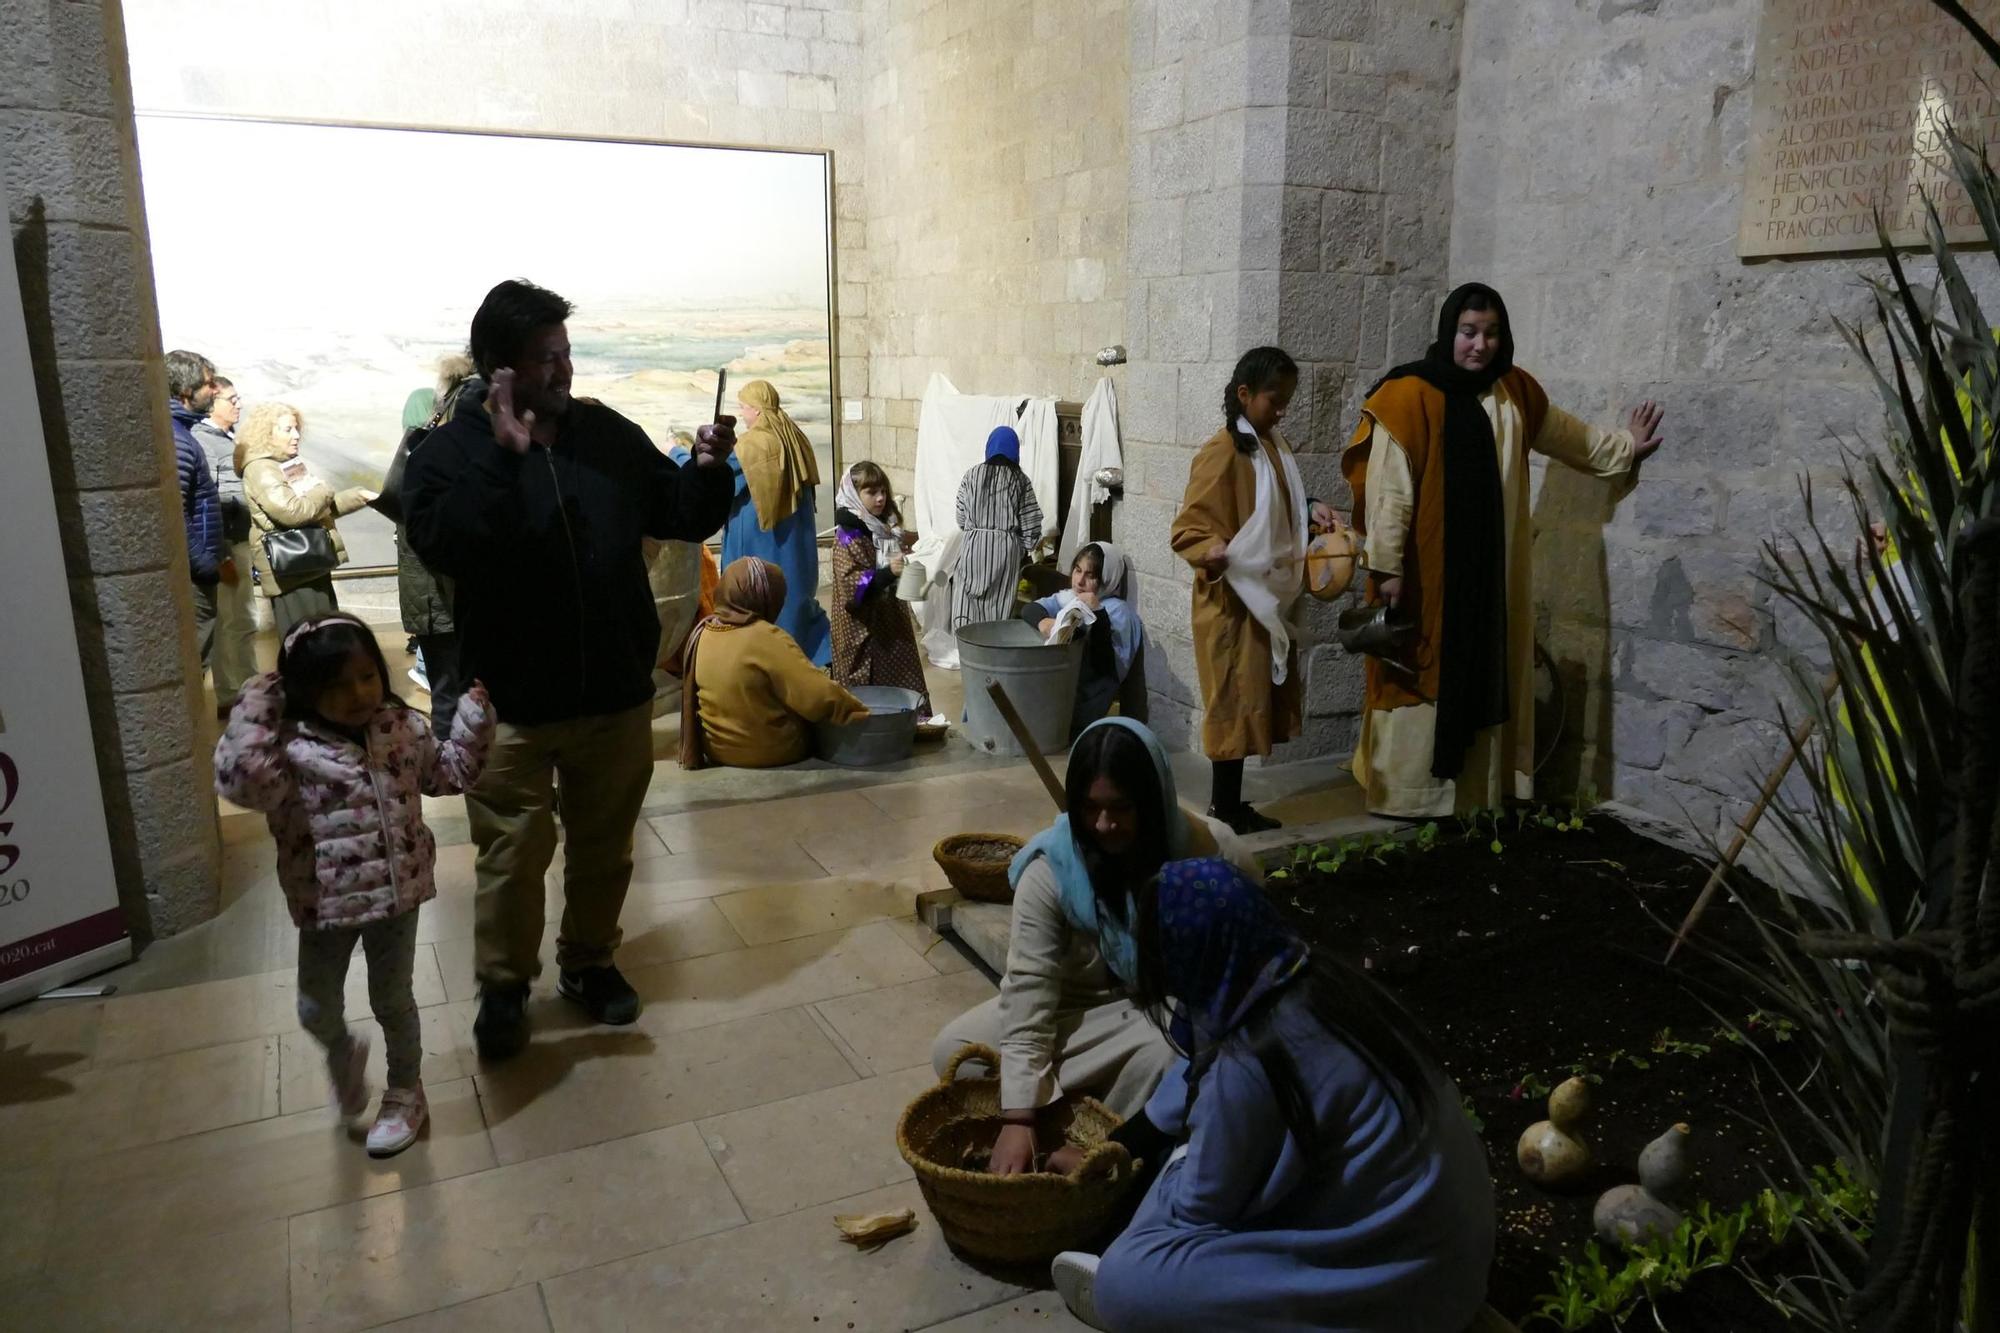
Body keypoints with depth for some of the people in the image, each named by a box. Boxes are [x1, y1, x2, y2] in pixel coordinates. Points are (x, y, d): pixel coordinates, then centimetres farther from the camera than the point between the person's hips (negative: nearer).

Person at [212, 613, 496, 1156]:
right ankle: (343, 1052, 47)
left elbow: (450, 772, 10)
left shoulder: (403, 728, -5)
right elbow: (242, 781, -36)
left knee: (392, 1000, 15)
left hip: (396, 892, 2)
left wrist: (474, 719, -1)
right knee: (316, 1010, 11)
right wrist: (254, 713, -30)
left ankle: (405, 1093, 37)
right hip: (326, 902, -1)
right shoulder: (291, 748, -18)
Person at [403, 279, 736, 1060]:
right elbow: (442, 544, -26)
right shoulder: (450, 452, -7)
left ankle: (589, 962, 38)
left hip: (618, 695, 3)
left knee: (604, 847, 17)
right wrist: (505, 456, -29)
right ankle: (503, 986, 31)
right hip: (513, 702, -3)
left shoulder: (608, 433, 3)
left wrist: (708, 469, -12)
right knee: (514, 855, 8)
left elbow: (685, 518, 8)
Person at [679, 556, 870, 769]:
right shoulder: (767, 638, -23)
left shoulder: (701, 633, -3)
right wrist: (861, 713, -11)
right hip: (771, 752, -6)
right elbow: (819, 696, -24)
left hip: (716, 749, 6)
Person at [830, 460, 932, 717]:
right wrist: (887, 573, -33)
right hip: (863, 629, -7)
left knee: (901, 677, 9)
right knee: (866, 687, -1)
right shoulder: (848, 538, -13)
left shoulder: (886, 529, 11)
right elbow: (852, 585, -24)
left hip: (891, 621, 7)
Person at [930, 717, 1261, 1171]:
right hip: (1083, 1007, 2)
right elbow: (1028, 988, -26)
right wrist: (1019, 1118, -33)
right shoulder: (1050, 868, -22)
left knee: (1166, 1057, -36)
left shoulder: (1215, 854, -21)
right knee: (954, 1051, -14)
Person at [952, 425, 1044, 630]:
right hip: (1007, 549, 0)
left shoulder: (972, 475, 1)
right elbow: (1030, 524, -1)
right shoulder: (1020, 480, 0)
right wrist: (1024, 549, 14)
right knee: (1001, 608, 4)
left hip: (974, 546, 0)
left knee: (966, 606, 3)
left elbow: (961, 520, 5)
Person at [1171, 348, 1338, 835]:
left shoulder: (1274, 446, 10)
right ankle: (1224, 804, 10)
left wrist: (1309, 510, 6)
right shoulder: (1220, 453, -16)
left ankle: (1229, 799, 22)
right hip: (1232, 603, -9)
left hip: (1268, 598, 9)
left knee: (1256, 700, 12)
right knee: (1236, 700, -2)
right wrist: (1211, 551, -37)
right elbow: (1186, 529, -18)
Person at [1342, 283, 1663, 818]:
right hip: (1424, 570, -6)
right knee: (1419, 679, 0)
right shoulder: (1410, 396, -13)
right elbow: (1388, 489, -15)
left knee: (1484, 676, 11)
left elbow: (1567, 434, 28)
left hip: (1490, 569, 7)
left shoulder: (1514, 391, 8)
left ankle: (1476, 793, 22)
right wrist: (1387, 567, -17)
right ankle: (1406, 794, 10)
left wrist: (1623, 446, 38)